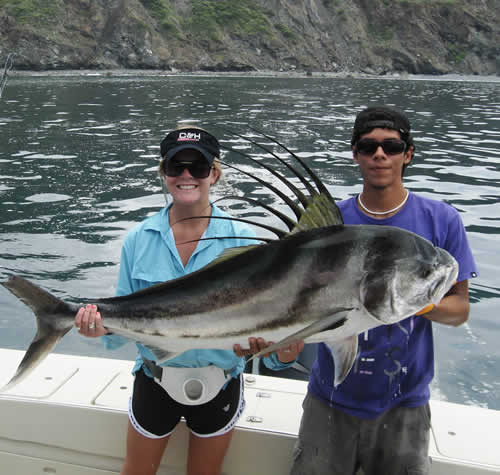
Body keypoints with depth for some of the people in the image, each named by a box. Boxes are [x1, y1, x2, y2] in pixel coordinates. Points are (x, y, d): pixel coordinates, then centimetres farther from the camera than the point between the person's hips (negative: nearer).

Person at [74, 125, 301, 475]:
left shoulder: (242, 239, -13)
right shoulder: (139, 240, -7)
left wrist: (286, 348, -38)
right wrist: (103, 325, -24)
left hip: (220, 386, -1)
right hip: (155, 383, 1)